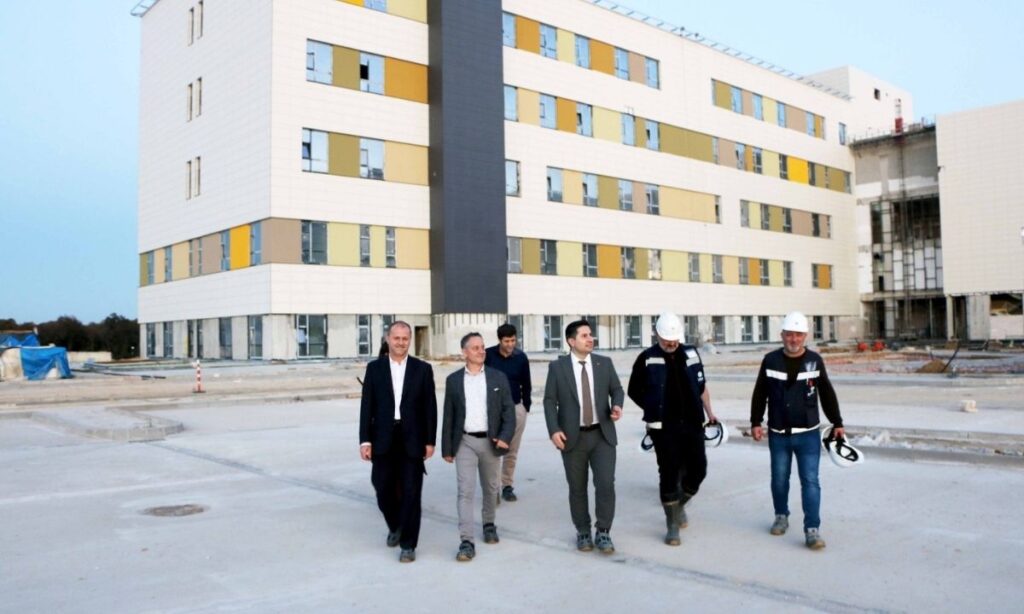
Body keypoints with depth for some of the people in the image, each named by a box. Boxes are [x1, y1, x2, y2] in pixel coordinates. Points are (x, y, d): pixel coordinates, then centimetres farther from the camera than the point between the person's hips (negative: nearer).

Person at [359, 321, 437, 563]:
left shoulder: (422, 369, 2)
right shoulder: (374, 368, 4)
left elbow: (430, 407, 2)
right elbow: (367, 406, 1)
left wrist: (430, 441, -2)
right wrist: (365, 440, -5)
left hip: (412, 441, -1)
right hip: (383, 440, 1)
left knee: (411, 493, 0)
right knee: (384, 490, 8)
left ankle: (408, 544, 12)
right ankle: (395, 527, 36)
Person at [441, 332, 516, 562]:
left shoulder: (498, 377, 2)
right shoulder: (453, 380, 2)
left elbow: (508, 410, -1)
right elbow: (449, 416, 3)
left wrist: (505, 436, -15)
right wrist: (447, 448, 2)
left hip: (490, 441, 1)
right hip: (465, 442, -1)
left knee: (490, 488, 16)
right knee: (465, 491, -8)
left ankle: (489, 524, 39)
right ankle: (466, 542, -8)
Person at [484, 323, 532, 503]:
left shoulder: (521, 357, -3)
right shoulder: (488, 355, -8)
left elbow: (526, 384, 7)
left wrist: (526, 406, 6)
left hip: (516, 408, 2)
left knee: (512, 451, 7)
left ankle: (507, 485, 17)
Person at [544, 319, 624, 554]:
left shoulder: (605, 363, 4)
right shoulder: (557, 367, -2)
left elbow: (616, 389, 11)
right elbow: (549, 400, -2)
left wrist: (617, 405, -12)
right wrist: (554, 430, -13)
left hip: (602, 435, 1)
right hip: (572, 437, -1)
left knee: (606, 483, -8)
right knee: (577, 488, 8)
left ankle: (603, 532, 8)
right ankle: (583, 532, 26)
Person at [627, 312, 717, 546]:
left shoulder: (691, 354, 7)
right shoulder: (647, 359, -3)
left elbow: (701, 386, 18)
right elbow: (634, 391, 7)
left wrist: (709, 412, 16)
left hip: (693, 424, 4)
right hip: (664, 428, -4)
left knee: (698, 470, 5)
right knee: (669, 474, -4)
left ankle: (680, 505, 34)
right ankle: (672, 525, 10)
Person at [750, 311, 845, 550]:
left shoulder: (815, 360, -2)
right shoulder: (771, 360, -2)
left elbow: (827, 394, 7)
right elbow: (760, 394, 4)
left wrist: (837, 423, 10)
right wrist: (756, 422, 0)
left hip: (808, 434, -1)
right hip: (778, 435, 1)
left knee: (810, 481, -4)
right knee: (779, 479, 13)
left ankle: (812, 530, -1)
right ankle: (781, 516, 35)